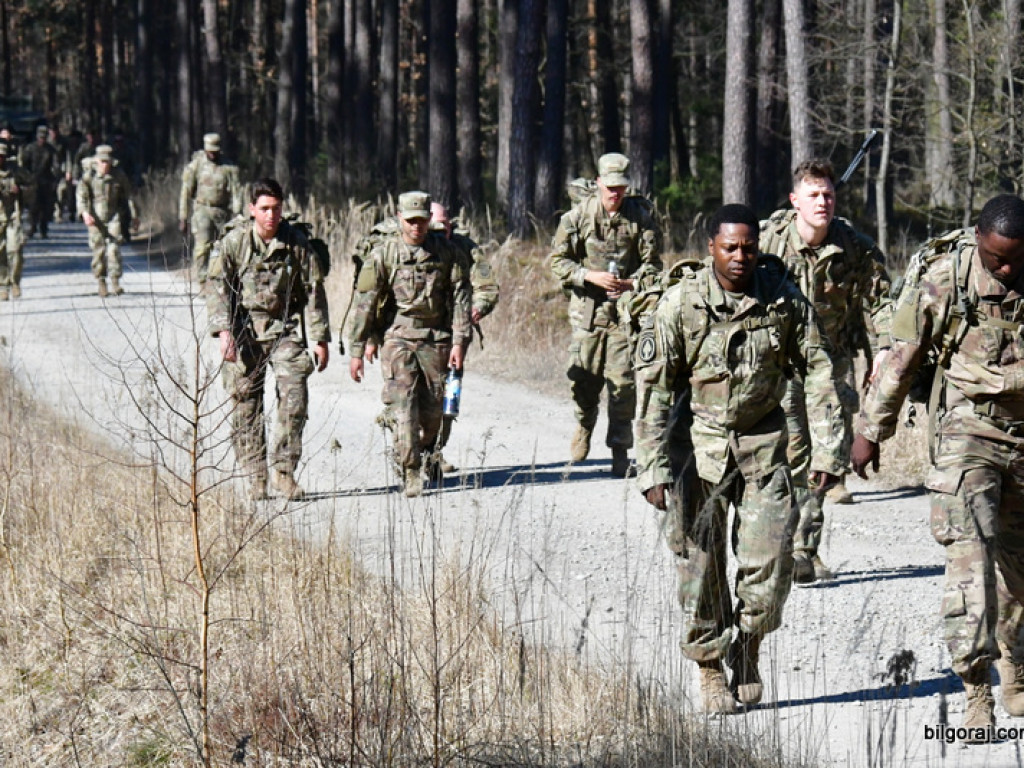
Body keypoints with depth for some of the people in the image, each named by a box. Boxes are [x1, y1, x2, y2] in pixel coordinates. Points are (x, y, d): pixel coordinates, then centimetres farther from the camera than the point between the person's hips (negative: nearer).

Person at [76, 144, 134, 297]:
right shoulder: (90, 175, -3)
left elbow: (128, 194, 12)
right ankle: (101, 282, 14)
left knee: (114, 248, -12)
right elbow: (82, 194, -7)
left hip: (114, 217, 0)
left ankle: (115, 281, -9)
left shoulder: (118, 175, 2)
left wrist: (133, 215, 16)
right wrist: (85, 213, -22)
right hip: (96, 218, 0)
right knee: (99, 250, 1)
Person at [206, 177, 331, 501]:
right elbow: (217, 286, -8)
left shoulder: (297, 242, -1)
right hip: (244, 329, 0)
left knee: (295, 393, -15)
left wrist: (320, 339, 3)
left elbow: (314, 291, 5)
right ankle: (255, 477, 8)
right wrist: (223, 330, -21)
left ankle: (283, 469, -8)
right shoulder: (233, 242, -5)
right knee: (245, 403, -1)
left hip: (285, 328, 0)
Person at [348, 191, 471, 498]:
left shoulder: (445, 251, 2)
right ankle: (410, 472, -14)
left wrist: (460, 341, -4)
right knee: (403, 403, -14)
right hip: (398, 336, -2)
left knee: (433, 407, 8)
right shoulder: (384, 252, -3)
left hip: (437, 337, 2)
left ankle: (428, 451, 37)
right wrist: (357, 349, -2)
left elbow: (461, 296, 4)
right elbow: (365, 300, -1)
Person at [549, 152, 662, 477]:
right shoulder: (579, 215, 0)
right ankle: (584, 426, 35)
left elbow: (653, 264, 4)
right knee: (585, 378, 4)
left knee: (623, 381, -8)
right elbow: (558, 261, 0)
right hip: (587, 308, 1)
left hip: (626, 310, -1)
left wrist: (632, 284, -16)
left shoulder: (640, 217, 1)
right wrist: (591, 276, -15)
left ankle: (620, 450, 1)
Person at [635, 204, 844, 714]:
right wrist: (652, 467, -16)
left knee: (770, 558, -7)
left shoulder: (783, 297, -7)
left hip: (762, 441, 1)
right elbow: (653, 386, -11)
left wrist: (827, 447, -4)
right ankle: (710, 666, 17)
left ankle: (748, 644, 20)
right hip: (698, 441, -1)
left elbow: (818, 370, 1)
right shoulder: (681, 303, -13)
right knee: (699, 560, -1)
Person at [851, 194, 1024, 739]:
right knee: (971, 551, -16)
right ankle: (976, 688, -18)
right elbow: (903, 357, -3)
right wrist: (870, 430, 0)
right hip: (967, 429, -3)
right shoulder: (944, 275, -11)